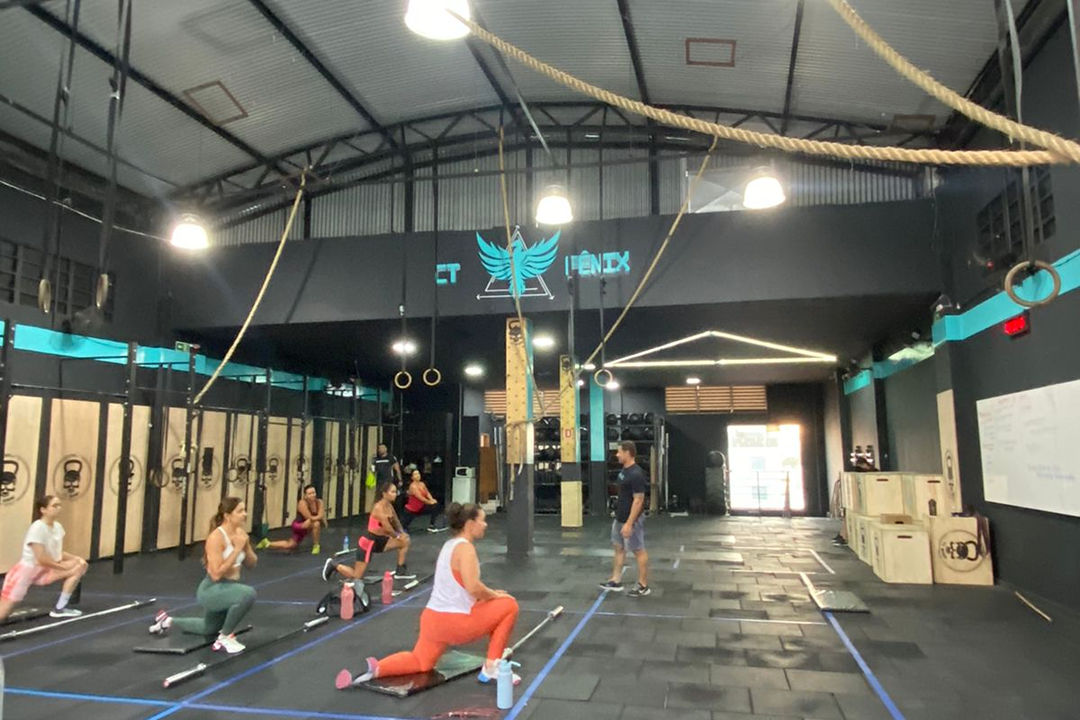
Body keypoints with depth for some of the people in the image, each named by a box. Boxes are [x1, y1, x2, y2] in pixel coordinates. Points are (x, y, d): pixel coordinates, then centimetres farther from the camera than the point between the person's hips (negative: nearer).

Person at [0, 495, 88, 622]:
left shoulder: (58, 526, 0)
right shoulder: (37, 527, -23)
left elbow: (58, 553, 10)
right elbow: (42, 559, -24)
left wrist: (75, 558, -7)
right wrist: (65, 567, -14)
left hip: (43, 571, 7)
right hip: (24, 572, -7)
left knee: (80, 566, -5)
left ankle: (59, 609, 1)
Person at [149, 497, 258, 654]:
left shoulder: (240, 533, -1)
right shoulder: (216, 537, -24)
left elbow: (251, 564, 8)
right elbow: (216, 574, -29)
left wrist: (246, 546, -11)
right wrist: (237, 549, -27)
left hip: (229, 588, 9)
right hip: (212, 590, -8)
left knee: (209, 629, 29)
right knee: (248, 594, -37)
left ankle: (169, 620, 48)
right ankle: (225, 637, -14)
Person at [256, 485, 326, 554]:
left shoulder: (319, 502, -11)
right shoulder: (302, 503, -27)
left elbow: (321, 516, -19)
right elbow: (310, 518, -31)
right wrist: (318, 517, -19)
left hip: (307, 528, 6)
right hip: (298, 526, -6)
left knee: (288, 547, 13)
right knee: (316, 523, -31)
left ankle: (267, 543, 35)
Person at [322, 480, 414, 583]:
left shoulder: (389, 506, 1)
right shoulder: (379, 508, -25)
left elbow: (396, 523, 13)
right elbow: (387, 529, -27)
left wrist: (401, 533, -5)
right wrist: (397, 536, -8)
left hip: (380, 541, 8)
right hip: (368, 542, -8)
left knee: (405, 541, 1)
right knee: (356, 577, -2)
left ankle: (400, 571, 11)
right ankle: (334, 564, 20)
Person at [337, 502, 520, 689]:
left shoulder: (450, 545, 14)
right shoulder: (465, 547, -16)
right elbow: (472, 587, -27)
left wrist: (488, 594, 16)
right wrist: (494, 595, -9)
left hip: (434, 619, 9)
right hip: (455, 622, -9)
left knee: (420, 662, 30)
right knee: (509, 605, 4)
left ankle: (375, 668, 5)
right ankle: (491, 667, 9)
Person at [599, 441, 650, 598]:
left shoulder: (636, 474, -24)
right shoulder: (624, 470, 7)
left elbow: (638, 500, -25)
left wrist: (629, 523, -25)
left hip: (631, 520, -10)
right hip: (620, 518, 10)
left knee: (638, 551, 1)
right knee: (618, 547, 16)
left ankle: (643, 586, 12)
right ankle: (616, 581, 26)